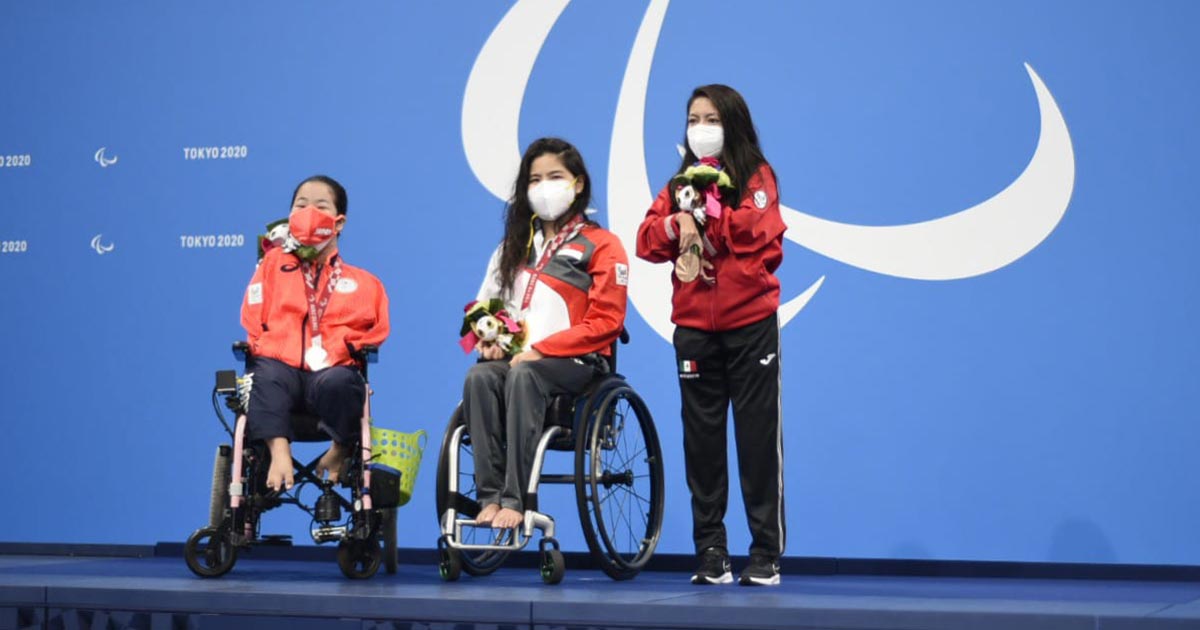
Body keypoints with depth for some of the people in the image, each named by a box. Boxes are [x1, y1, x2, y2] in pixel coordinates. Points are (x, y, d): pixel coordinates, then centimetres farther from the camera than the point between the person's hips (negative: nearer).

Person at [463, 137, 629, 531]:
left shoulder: (601, 246, 4)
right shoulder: (514, 246, 22)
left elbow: (605, 322, -6)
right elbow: (484, 304, 23)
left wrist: (540, 349, -15)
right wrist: (487, 339, -1)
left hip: (574, 362, -4)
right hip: (513, 356, 4)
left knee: (523, 377, -37)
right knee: (479, 377, -31)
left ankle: (513, 500, -41)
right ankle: (489, 495, -36)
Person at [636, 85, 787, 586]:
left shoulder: (755, 177, 2)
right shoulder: (679, 184, 14)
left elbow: (761, 233, -13)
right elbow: (647, 242, 5)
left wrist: (707, 210, -14)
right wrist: (677, 224, -13)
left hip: (750, 323, -4)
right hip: (694, 326, 4)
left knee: (757, 437, -1)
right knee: (702, 439, 6)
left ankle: (766, 553, 5)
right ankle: (710, 552, 13)